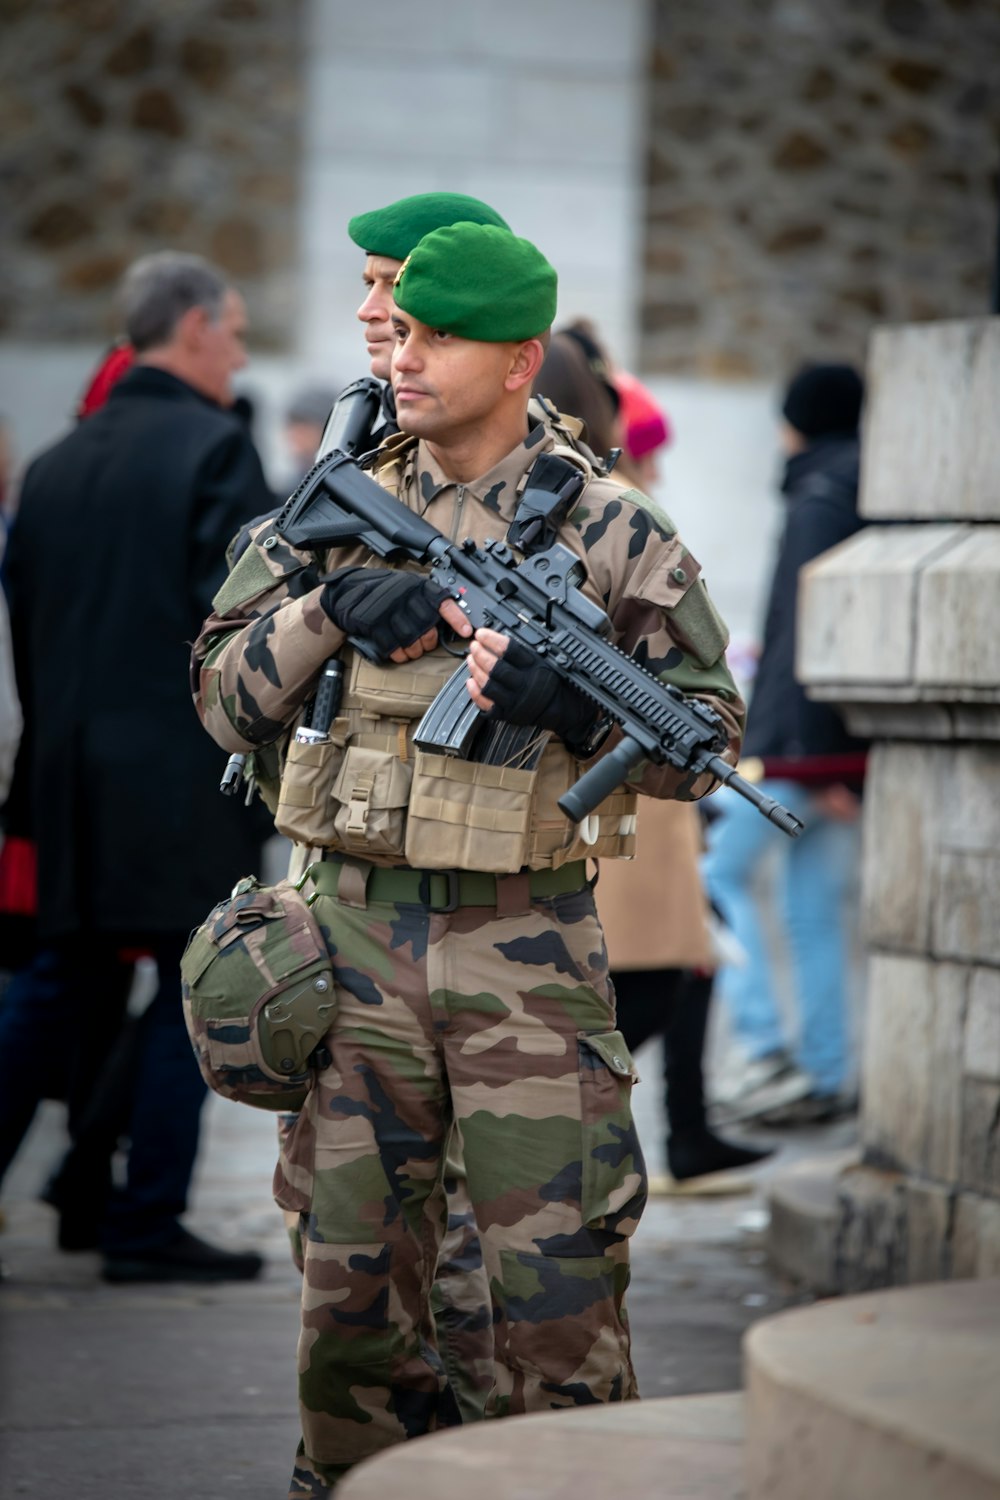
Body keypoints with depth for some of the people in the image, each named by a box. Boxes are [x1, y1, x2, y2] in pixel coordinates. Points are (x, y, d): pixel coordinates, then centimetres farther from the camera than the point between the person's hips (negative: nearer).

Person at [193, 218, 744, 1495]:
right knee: (352, 1273, 9)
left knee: (558, 1280, -3)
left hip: (524, 949, -3)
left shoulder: (607, 530, 0)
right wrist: (329, 608, -9)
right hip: (355, 932, 3)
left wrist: (574, 705, -17)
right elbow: (224, 698, 8)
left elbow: (708, 738, 1)